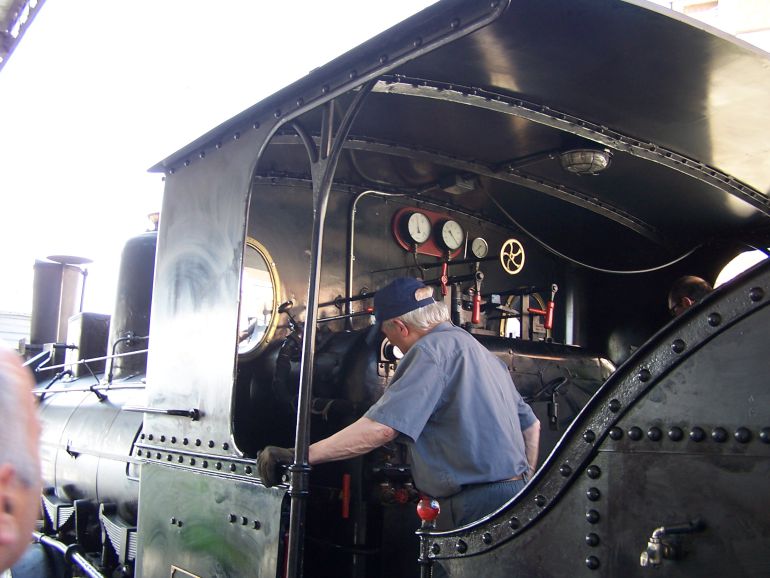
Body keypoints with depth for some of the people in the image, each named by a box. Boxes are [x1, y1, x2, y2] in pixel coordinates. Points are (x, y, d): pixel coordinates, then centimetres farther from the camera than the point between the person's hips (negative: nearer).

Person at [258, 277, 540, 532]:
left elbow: (381, 427, -24)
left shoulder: (433, 348, -13)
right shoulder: (483, 353, 18)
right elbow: (531, 425, 23)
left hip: (476, 505, -10)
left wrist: (300, 456, -21)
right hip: (511, 493, 10)